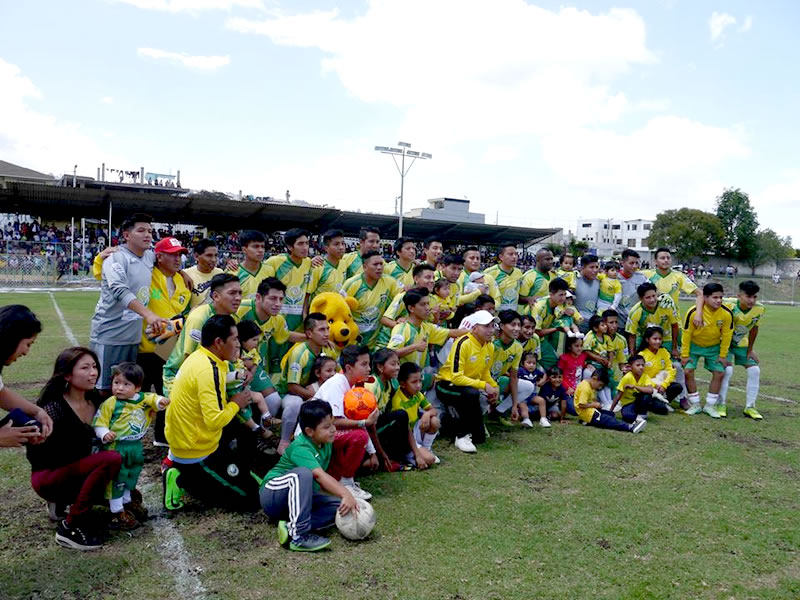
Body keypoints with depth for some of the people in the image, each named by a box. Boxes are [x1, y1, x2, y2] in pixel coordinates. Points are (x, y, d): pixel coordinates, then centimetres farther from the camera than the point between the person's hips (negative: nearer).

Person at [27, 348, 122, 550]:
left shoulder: (95, 398, -2)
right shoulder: (54, 408, -23)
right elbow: (37, 455, -22)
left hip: (79, 471, 7)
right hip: (49, 477, -7)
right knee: (112, 459, -30)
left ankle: (64, 502, 11)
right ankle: (70, 528, -20)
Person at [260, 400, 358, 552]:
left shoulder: (326, 443, 0)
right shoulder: (300, 448, -25)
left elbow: (322, 480, 9)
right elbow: (319, 475, -41)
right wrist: (346, 495, -50)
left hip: (299, 499, 8)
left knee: (339, 506, -11)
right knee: (302, 473, -37)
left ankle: (291, 527, -22)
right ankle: (298, 536, -39)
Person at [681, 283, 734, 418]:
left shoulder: (727, 313, -22)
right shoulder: (694, 312, -28)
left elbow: (726, 335, -8)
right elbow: (686, 333, -16)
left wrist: (723, 355, -3)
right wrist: (684, 355, -11)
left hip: (714, 347, 2)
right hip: (694, 345, -2)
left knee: (719, 373, -4)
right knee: (688, 371, -11)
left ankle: (710, 406, 13)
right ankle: (695, 405, 6)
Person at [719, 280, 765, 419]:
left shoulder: (760, 309, -16)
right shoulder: (728, 305, -29)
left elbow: (754, 329, -1)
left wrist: (750, 349, 5)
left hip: (742, 344, 5)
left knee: (755, 370, -4)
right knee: (727, 369, -20)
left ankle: (750, 407, 9)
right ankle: (721, 405, -3)